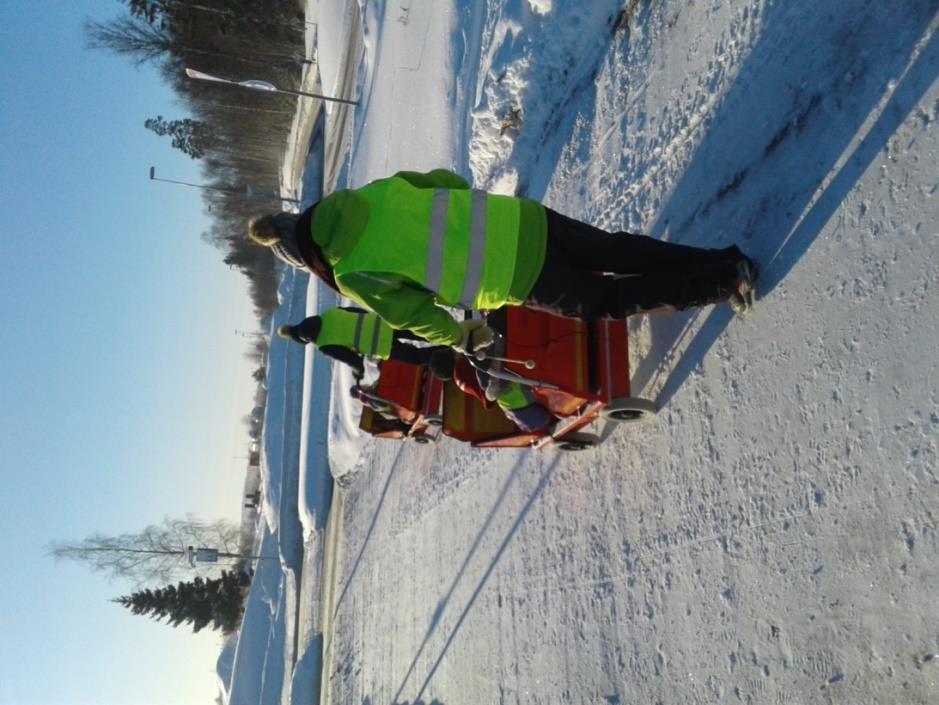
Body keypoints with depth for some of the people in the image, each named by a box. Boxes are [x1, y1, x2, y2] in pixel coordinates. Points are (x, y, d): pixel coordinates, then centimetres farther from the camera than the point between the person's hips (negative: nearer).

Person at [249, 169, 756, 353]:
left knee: (608, 300, 14)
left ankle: (723, 283, 9)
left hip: (522, 278, -5)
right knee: (614, 250, 21)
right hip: (529, 220, 5)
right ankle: (723, 263, 20)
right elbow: (450, 181, 20)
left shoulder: (357, 276, -6)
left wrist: (461, 337, 18)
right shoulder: (381, 191, 9)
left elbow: (416, 316, 0)